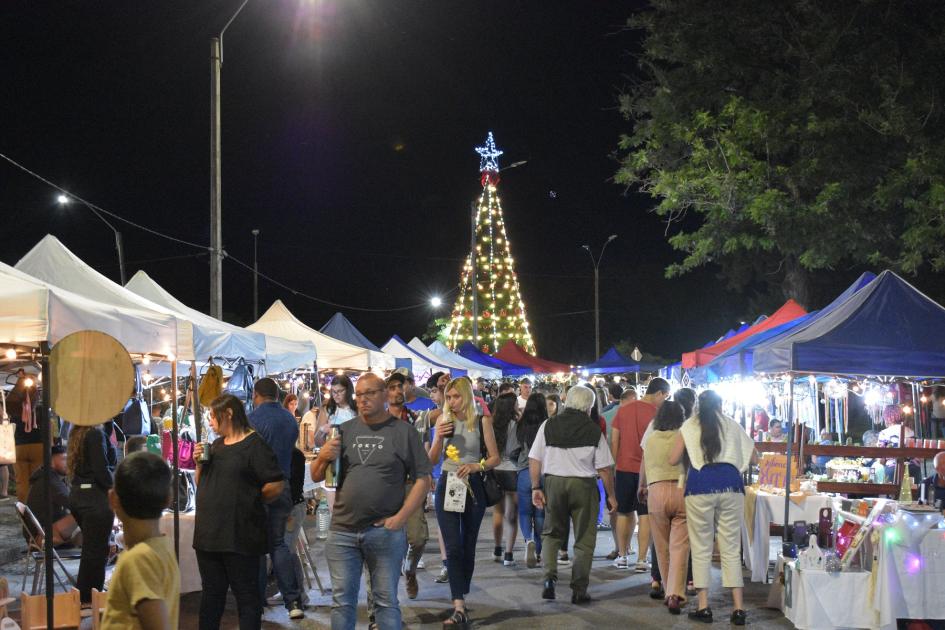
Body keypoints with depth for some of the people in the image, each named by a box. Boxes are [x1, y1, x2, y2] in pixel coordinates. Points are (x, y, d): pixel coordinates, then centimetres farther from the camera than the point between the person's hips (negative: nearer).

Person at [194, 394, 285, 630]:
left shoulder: (254, 444, -8)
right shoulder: (216, 445, 16)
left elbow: (276, 486, -14)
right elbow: (201, 484, 20)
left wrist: (250, 501, -2)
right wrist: (200, 463, 3)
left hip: (239, 537, -7)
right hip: (209, 534, 8)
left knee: (246, 594, 0)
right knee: (211, 593, 14)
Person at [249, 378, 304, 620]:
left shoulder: (254, 418, -10)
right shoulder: (290, 419, 9)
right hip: (283, 484, 5)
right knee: (278, 542, 13)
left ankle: (258, 602, 7)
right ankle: (293, 601, 5)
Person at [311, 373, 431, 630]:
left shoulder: (404, 432, 1)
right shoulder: (344, 431, 9)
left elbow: (422, 479, -1)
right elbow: (316, 476, 13)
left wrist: (401, 517, -11)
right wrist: (323, 457, -9)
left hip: (385, 532, -3)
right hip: (342, 531, 3)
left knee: (386, 600, 5)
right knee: (342, 601, 8)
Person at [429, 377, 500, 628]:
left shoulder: (482, 421, -3)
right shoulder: (444, 421, 4)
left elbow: (495, 458, -1)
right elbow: (432, 459, 9)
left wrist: (476, 466, -19)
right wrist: (439, 438, -8)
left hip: (472, 487, -1)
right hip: (446, 486, 1)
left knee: (468, 547, 10)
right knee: (453, 548, -9)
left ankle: (461, 600, 26)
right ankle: (459, 607, -16)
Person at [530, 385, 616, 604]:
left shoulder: (548, 426, 0)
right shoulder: (594, 431, -5)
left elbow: (534, 460, -1)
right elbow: (604, 469, -4)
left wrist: (536, 488, 7)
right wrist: (610, 496, 5)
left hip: (554, 482, 2)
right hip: (584, 485, -2)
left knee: (552, 534, 18)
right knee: (584, 539, 8)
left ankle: (549, 577, -1)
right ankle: (579, 590, 8)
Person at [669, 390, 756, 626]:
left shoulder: (689, 426, 9)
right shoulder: (732, 425, 15)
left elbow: (673, 460, 7)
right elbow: (753, 457, 17)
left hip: (700, 486, -2)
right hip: (730, 485, 2)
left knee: (701, 549, 6)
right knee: (731, 549, 6)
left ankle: (704, 607, 5)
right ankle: (739, 608, 3)